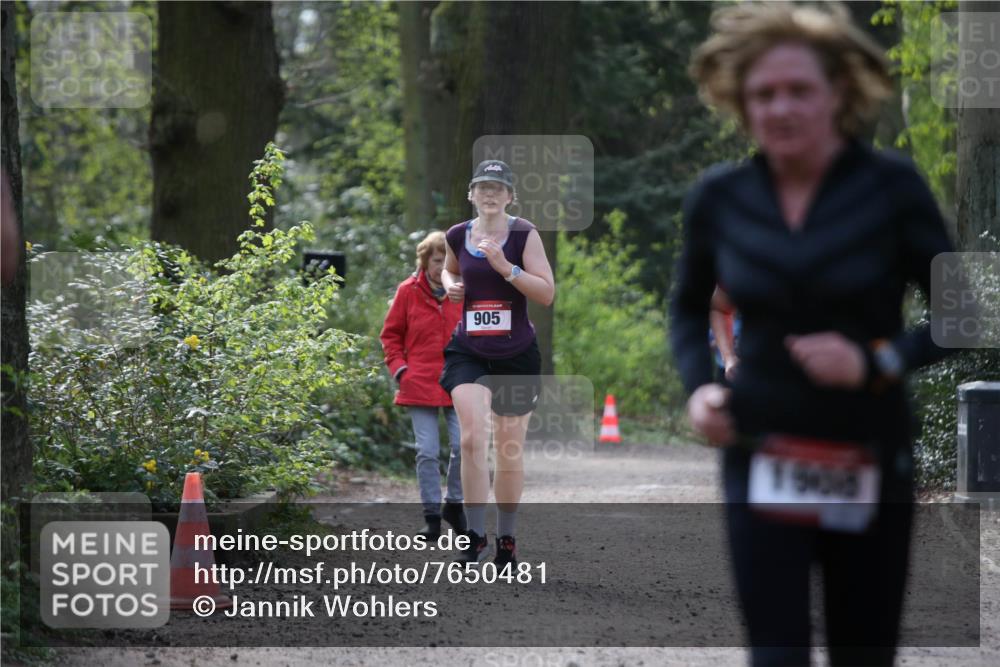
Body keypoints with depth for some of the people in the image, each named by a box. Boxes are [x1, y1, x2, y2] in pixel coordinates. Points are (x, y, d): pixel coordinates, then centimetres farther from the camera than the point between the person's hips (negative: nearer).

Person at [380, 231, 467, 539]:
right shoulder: (408, 292, -1)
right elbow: (391, 334, 8)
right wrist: (399, 368, -3)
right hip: (420, 384, -1)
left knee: (464, 446, -6)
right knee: (428, 452, -2)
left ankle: (454, 503, 16)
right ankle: (432, 516, 5)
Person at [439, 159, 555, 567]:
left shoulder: (524, 234, -6)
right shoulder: (458, 236, 4)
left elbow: (547, 294, -11)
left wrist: (506, 268, -22)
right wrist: (451, 285, 4)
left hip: (516, 354, -1)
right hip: (468, 352, 1)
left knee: (509, 450, 8)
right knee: (472, 439, -17)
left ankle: (507, 539, 24)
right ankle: (475, 537, -11)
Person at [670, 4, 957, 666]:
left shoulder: (891, 186, -10)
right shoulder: (719, 197, -2)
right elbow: (688, 306, 16)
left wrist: (876, 362, -21)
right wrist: (699, 385, -2)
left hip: (871, 463, -1)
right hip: (762, 463, 1)